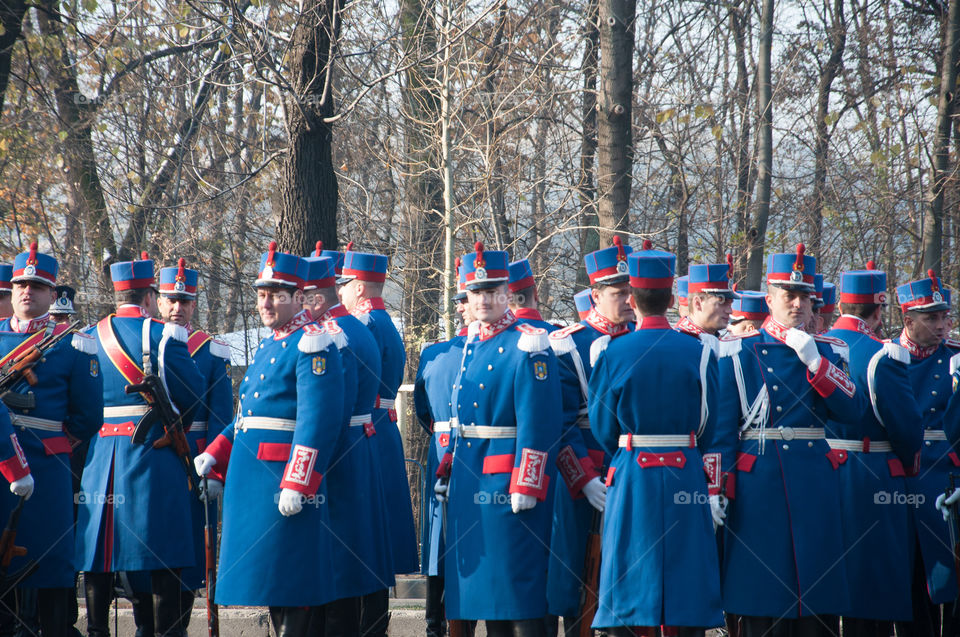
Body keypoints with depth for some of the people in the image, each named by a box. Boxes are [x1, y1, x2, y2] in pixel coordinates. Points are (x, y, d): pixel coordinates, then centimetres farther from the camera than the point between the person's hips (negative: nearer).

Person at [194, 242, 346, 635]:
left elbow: (318, 421, -20)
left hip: (285, 476, -10)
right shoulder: (268, 347, 19)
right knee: (269, 579, 12)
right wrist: (215, 455, 13)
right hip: (250, 477, 10)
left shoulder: (312, 345, -11)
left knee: (289, 582, -7)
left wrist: (297, 484, -25)